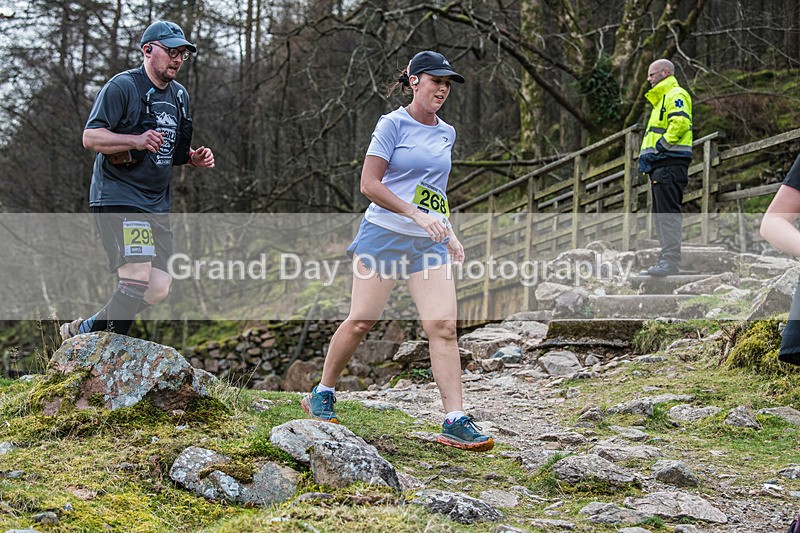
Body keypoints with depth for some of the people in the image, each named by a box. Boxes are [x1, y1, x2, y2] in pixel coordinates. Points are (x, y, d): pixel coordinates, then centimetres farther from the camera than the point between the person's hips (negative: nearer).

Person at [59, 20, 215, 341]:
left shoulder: (180, 95, 16)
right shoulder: (122, 86, -9)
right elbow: (90, 137, -15)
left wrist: (195, 158, 5)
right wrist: (137, 140, -30)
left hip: (157, 204, 8)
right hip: (118, 199, -8)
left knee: (158, 290, 3)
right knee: (137, 278, -20)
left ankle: (85, 331, 18)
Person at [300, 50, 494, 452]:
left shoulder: (446, 134, 15)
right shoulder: (393, 124, -4)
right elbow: (369, 184, -10)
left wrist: (448, 234, 18)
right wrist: (416, 215, -18)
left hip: (428, 244, 5)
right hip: (384, 234, -5)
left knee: (443, 327, -8)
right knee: (361, 321, -1)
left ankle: (455, 421, -10)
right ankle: (322, 396, 19)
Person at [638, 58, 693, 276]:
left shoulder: (676, 95, -6)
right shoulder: (661, 99, 27)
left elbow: (680, 123, -22)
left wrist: (661, 147, -18)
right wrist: (646, 153, 15)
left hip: (670, 164, -11)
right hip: (661, 165, 11)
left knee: (668, 213, -15)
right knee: (661, 215, 10)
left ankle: (671, 261, -19)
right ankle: (666, 259, 11)